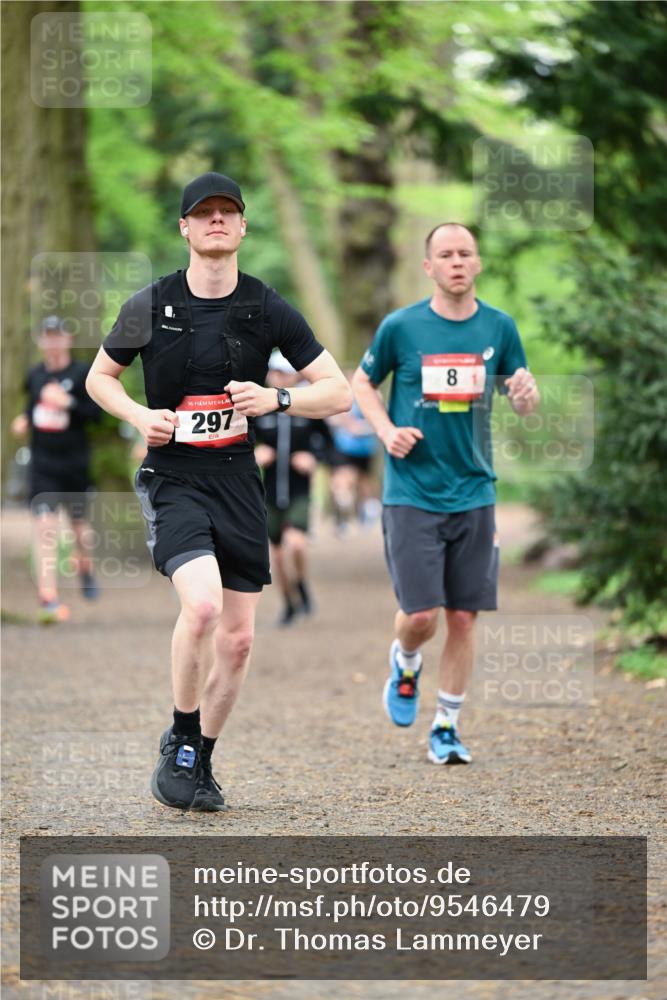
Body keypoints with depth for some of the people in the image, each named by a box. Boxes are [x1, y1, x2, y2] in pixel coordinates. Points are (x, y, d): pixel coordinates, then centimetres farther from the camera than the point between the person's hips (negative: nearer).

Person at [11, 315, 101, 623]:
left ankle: (85, 566, 46)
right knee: (45, 525, -11)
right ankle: (48, 597, -15)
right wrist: (23, 422, 3)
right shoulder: (34, 376, 8)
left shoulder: (82, 373, -5)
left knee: (78, 524, 11)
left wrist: (68, 402, -25)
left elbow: (96, 411, -12)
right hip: (42, 464, 2)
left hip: (75, 462, -2)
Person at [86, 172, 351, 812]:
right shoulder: (151, 306, -1)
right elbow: (100, 377, 13)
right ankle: (179, 740, -5)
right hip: (172, 478, -3)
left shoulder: (268, 309, 1)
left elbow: (338, 393, 3)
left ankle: (200, 761, 25)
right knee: (202, 604, -26)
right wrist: (140, 416, -7)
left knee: (236, 639, 4)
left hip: (238, 480, 3)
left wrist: (275, 400, -15)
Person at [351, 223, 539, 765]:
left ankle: (447, 727, 16)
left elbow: (525, 402, 11)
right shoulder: (401, 326, -3)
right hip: (412, 493, -2)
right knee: (421, 616, -10)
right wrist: (387, 431, -6)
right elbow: (363, 382, 11)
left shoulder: (499, 327, 3)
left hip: (474, 492, 2)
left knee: (464, 616, 3)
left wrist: (526, 394, -13)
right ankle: (405, 663, 25)